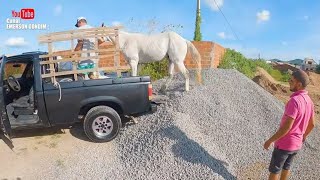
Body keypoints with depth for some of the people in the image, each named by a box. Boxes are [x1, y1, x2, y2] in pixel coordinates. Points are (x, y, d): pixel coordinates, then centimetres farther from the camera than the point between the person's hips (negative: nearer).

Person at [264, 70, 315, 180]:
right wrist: (303, 137, 29)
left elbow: (287, 127, -29)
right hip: (296, 144, 8)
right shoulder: (309, 101, 1)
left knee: (274, 170, 10)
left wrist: (270, 140, -19)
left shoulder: (294, 100, -28)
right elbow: (311, 124, 12)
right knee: (286, 167, 25)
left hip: (284, 143, -8)